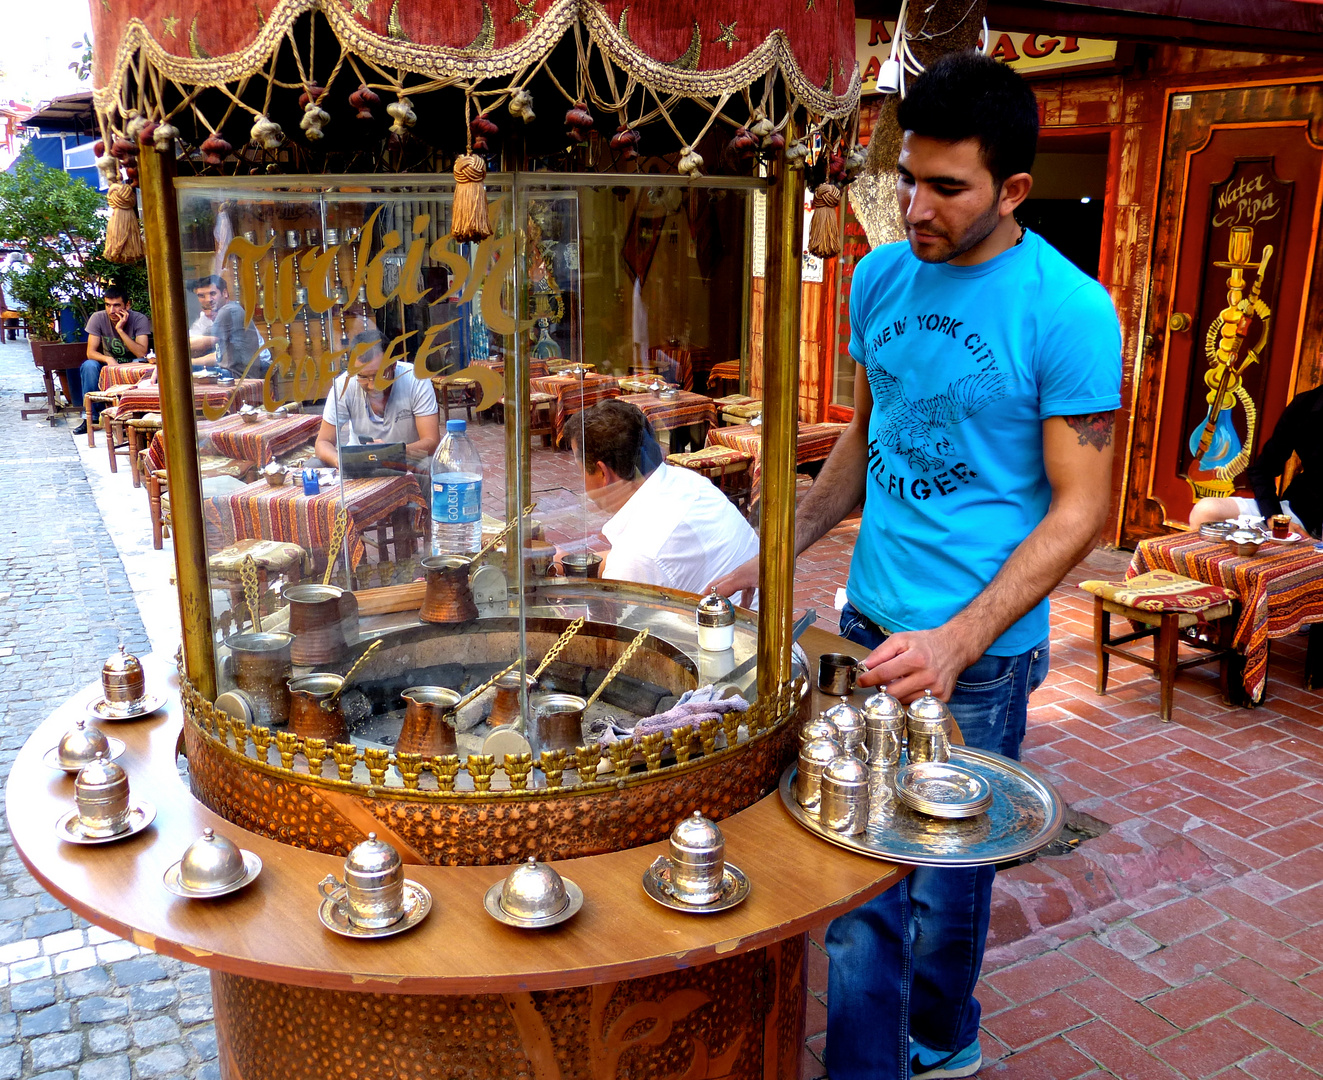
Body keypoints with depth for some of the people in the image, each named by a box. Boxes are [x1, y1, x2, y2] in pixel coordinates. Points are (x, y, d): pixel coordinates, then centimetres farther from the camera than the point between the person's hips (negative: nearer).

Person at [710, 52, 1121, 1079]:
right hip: (871, 616, 5)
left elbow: (1081, 506, -12)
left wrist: (957, 642, -23)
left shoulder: (1067, 310, -13)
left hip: (982, 647, -4)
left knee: (944, 876, 13)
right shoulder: (880, 277, 4)